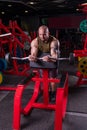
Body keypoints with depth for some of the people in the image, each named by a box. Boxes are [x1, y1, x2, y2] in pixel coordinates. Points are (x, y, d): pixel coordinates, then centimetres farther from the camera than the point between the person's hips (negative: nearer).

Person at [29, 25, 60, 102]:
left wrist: (50, 58, -69)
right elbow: (33, 54, -36)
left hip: (52, 61, -2)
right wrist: (32, 57, -62)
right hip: (41, 61, 2)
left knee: (52, 77, -2)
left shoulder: (54, 41, -33)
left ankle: (53, 93, 19)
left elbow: (54, 55, -45)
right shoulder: (35, 42, -25)